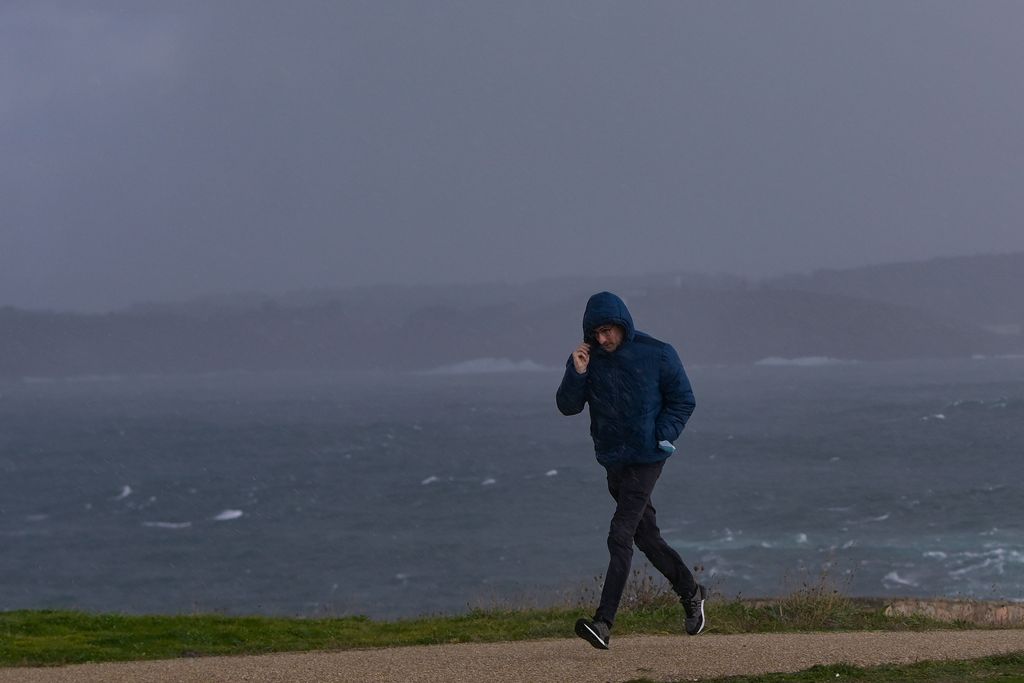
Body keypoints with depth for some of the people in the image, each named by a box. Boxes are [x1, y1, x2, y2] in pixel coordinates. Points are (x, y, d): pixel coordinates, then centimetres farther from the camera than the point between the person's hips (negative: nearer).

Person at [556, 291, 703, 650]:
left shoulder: (657, 354, -9)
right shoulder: (588, 358, 1)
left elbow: (683, 401, -1)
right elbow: (568, 406, 0)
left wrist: (663, 435, -13)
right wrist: (577, 373, -16)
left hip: (645, 459, -6)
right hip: (613, 459, 6)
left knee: (620, 536, -14)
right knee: (646, 535, 15)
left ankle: (604, 623, -20)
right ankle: (690, 594, 35)